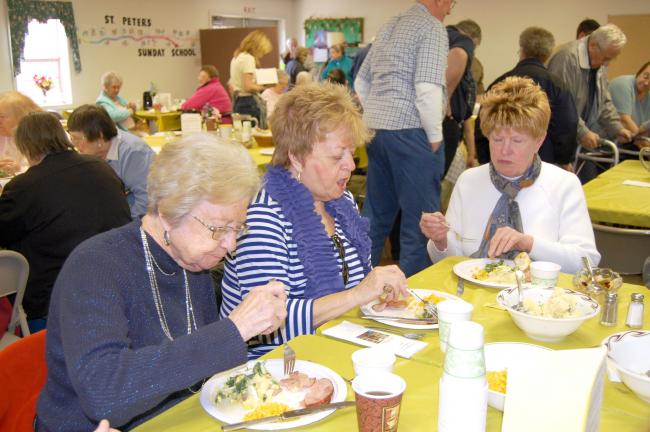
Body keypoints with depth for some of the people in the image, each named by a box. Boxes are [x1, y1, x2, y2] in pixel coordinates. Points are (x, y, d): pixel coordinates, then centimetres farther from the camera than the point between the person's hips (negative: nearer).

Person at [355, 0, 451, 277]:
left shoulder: (389, 27, 18)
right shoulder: (432, 28, -7)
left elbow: (361, 82, 21)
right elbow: (428, 89, -19)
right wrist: (435, 136, -9)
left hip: (376, 130, 9)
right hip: (410, 131, -8)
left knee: (376, 212, 16)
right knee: (420, 218, -1)